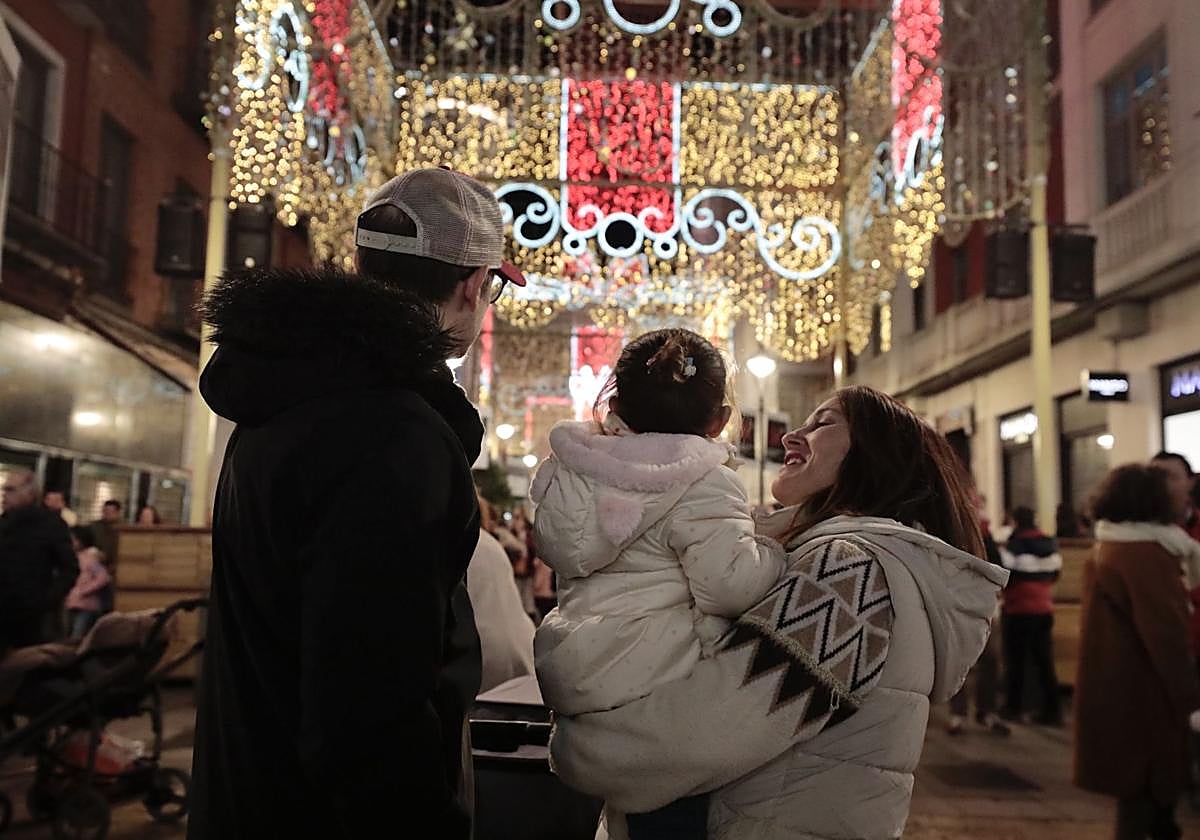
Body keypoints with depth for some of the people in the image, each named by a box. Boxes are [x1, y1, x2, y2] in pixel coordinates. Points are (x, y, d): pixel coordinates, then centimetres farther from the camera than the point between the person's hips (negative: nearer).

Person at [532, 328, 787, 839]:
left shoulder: (571, 470, 8)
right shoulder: (703, 483, -13)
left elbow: (551, 548, 22)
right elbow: (729, 584, -20)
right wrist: (777, 552, -1)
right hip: (655, 682, -7)